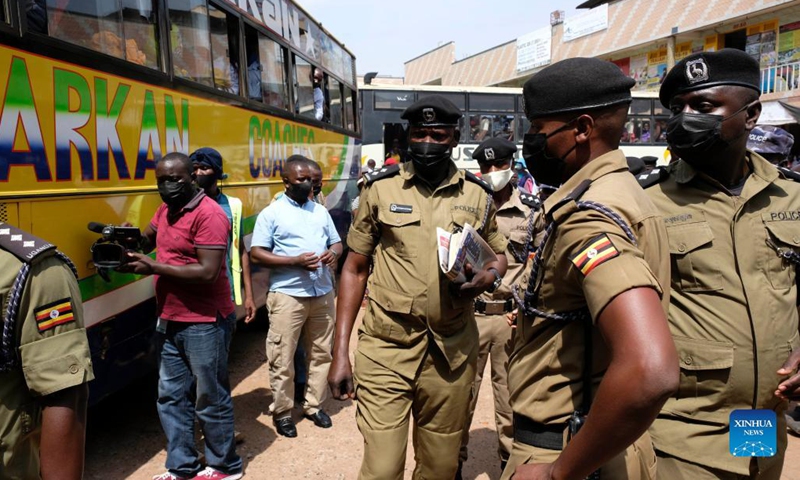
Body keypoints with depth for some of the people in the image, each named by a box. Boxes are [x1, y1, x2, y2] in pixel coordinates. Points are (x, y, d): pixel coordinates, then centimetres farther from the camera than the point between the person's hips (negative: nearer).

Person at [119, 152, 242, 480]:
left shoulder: (209, 214, -19)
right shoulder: (165, 210, 10)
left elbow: (208, 272, -25)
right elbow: (149, 238, 23)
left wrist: (154, 267, -20)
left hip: (204, 324, -9)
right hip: (170, 321, 9)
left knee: (210, 400, 6)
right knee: (171, 397, 16)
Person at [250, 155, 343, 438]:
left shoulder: (321, 211, 13)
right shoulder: (271, 213, -2)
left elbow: (337, 242, 18)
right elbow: (256, 254, -7)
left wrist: (334, 253, -7)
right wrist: (295, 261, -18)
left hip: (323, 294, 5)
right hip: (287, 296, -5)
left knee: (320, 353, 12)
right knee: (282, 358, 1)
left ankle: (313, 405, 28)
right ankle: (282, 412, 17)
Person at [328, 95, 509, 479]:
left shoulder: (478, 195, 5)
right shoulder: (380, 187, 0)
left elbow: (498, 254, 19)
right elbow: (355, 269, 2)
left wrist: (490, 275, -8)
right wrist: (340, 352, -3)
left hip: (452, 350, 3)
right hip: (386, 347, -2)